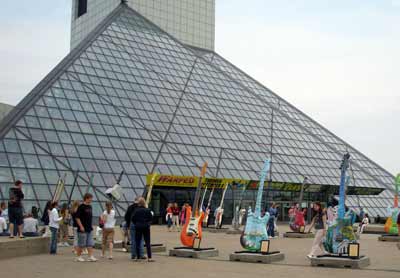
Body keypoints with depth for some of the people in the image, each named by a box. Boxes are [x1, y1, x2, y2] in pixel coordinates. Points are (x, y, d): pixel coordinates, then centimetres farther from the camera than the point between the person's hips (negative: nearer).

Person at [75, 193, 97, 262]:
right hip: (83, 229, -8)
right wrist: (81, 226, -19)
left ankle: (90, 256, 3)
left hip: (89, 229, 8)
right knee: (81, 244, 1)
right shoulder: (81, 207, -12)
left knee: (90, 244, 3)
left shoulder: (90, 207, 12)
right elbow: (77, 217, -15)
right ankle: (78, 257, 14)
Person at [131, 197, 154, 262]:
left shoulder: (136, 210, -5)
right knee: (148, 243, 2)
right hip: (146, 227, -1)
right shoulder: (147, 210, -6)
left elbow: (133, 219, -3)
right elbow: (151, 219, -2)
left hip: (138, 227, 1)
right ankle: (149, 257, -4)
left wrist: (136, 224, 12)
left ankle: (138, 257, 10)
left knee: (138, 242, 8)